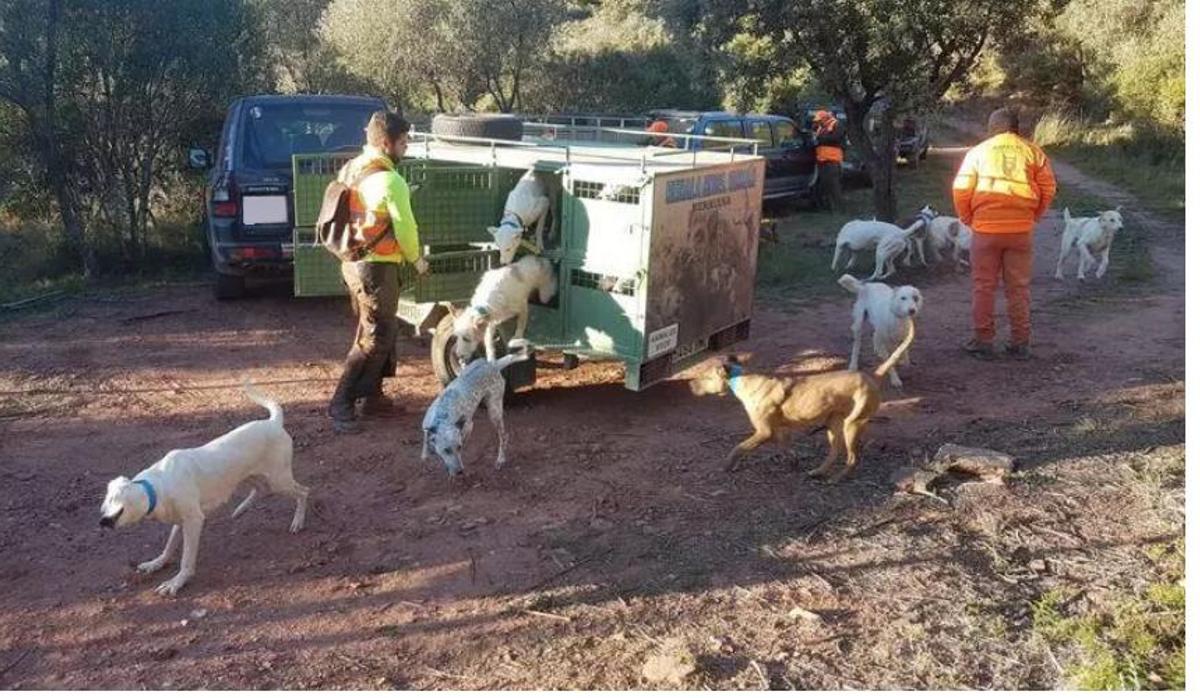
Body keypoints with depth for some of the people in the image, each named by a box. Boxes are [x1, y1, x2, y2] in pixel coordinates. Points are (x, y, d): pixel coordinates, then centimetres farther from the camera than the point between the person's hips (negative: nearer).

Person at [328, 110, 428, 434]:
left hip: (353, 262, 10)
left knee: (383, 330, 19)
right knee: (374, 338, -3)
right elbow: (405, 227, -14)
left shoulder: (350, 170, 9)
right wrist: (417, 260, 3)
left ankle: (373, 396, 25)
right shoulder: (390, 180, -19)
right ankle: (342, 403, -2)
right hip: (377, 267, -9)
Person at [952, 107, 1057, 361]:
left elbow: (961, 190, -4)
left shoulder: (978, 151, 1)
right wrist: (1032, 216, 12)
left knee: (984, 287, 7)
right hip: (1021, 230, 2)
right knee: (1018, 287, 9)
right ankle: (1020, 343, 14)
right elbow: (1048, 188, 1)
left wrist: (968, 219, 8)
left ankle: (983, 341, 10)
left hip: (986, 229, -1)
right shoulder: (1032, 152, 4)